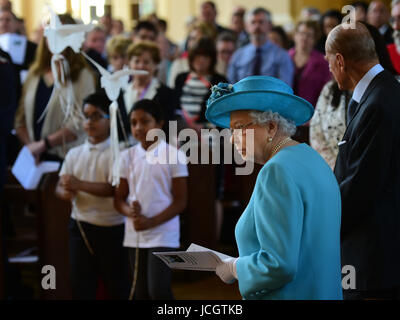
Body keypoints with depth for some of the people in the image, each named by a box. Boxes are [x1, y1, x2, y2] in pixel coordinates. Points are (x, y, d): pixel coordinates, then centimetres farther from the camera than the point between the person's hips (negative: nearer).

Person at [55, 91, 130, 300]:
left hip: (111, 228, -5)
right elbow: (60, 186, 8)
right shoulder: (75, 154, 9)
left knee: (117, 286, 4)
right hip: (80, 226, 5)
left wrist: (79, 185, -26)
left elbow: (114, 189, -18)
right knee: (80, 286, 8)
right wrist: (64, 192, -17)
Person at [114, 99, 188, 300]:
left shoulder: (173, 155, -5)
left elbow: (180, 201, -6)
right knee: (141, 294, 8)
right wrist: (130, 212, -13)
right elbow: (119, 199, 10)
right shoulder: (127, 157, 7)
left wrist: (151, 222, -16)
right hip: (134, 236, 5)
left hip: (163, 235, -4)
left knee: (158, 290, -15)